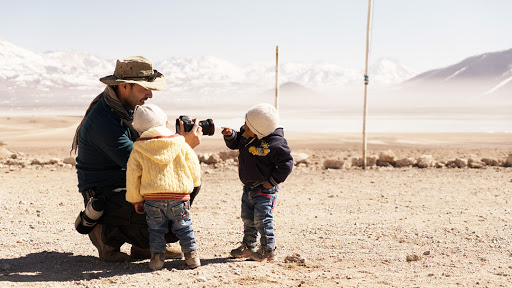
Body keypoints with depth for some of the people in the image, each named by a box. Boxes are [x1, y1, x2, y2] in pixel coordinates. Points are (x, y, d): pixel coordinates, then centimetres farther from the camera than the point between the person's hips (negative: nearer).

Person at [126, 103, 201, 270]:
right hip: (180, 196, 1)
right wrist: (193, 183, 29)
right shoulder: (181, 145, 2)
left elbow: (132, 176, 4)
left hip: (152, 199, 0)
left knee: (156, 229, 12)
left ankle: (157, 256, 6)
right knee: (183, 227, 14)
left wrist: (136, 200, 13)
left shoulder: (138, 151, 1)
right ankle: (191, 255, 14)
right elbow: (194, 167, 9)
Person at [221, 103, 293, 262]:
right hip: (249, 187, 8)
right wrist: (230, 135, -7)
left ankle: (268, 251, 7)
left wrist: (272, 181, -17)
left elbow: (286, 164, -18)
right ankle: (248, 246, 31)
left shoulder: (274, 143, -24)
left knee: (262, 220, -7)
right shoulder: (245, 134, -2)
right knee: (248, 218, 16)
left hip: (265, 189, -8)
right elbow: (235, 143, 15)